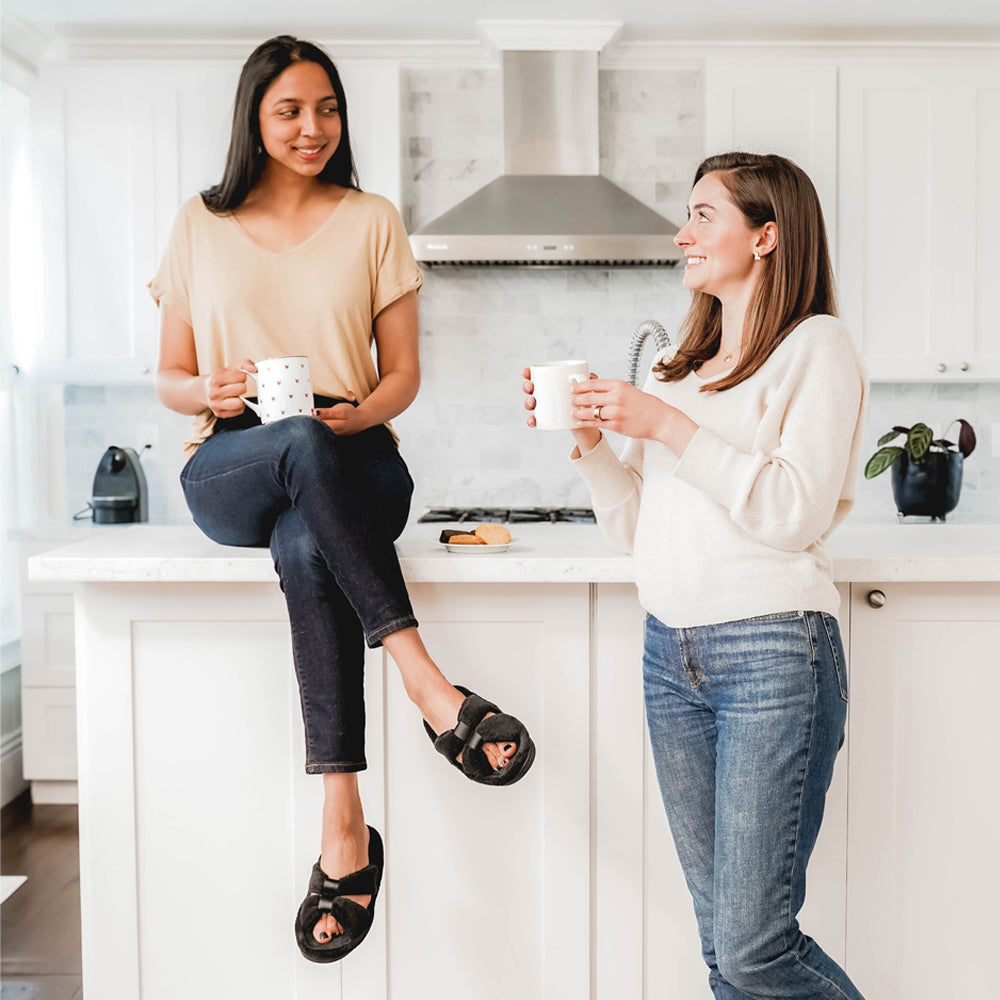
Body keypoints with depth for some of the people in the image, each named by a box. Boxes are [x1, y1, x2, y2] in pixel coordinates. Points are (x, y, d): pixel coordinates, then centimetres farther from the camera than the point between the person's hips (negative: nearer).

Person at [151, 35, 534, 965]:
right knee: (306, 445, -38)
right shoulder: (200, 225, 13)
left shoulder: (372, 222, 12)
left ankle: (345, 824, -36)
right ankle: (425, 680, -40)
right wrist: (208, 393, -12)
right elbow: (169, 380, 12)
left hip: (350, 470, 0)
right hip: (227, 470, 0)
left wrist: (365, 412, -14)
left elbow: (402, 374, 9)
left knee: (307, 551, -37)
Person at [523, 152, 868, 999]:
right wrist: (591, 439, 3)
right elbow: (637, 528, 17)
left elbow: (795, 514, -14)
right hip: (671, 654, 7)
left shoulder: (816, 345, -1)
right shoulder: (679, 367, 18)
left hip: (772, 651, -6)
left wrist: (668, 428, -15)